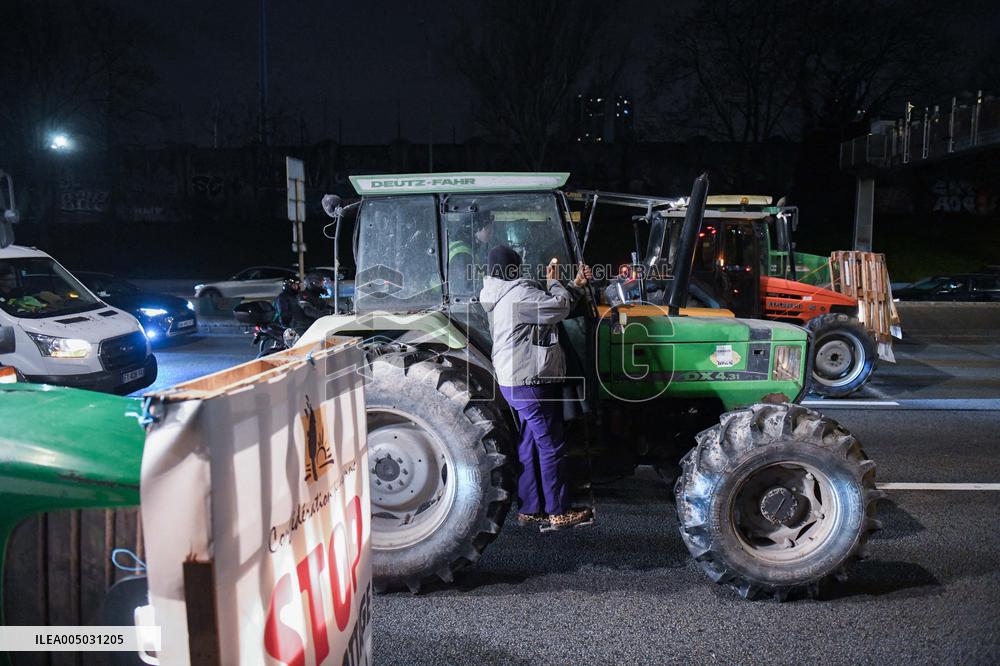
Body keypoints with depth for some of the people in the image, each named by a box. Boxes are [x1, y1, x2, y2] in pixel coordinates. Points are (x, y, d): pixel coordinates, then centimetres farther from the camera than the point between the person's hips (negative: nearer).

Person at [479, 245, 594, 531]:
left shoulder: (500, 297, 16)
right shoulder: (518, 293, -17)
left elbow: (552, 310, 19)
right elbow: (559, 308, -22)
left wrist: (576, 285, 12)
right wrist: (554, 282, -3)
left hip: (514, 381, 11)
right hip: (531, 381, -11)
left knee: (529, 446, 14)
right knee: (552, 446, -4)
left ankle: (531, 510, 20)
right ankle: (558, 513, 2)